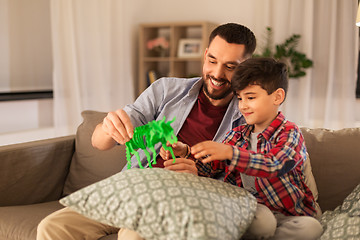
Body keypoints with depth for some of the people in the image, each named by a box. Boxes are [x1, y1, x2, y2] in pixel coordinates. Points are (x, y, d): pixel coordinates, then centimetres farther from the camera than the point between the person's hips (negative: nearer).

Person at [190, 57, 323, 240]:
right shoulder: (237, 134, 14)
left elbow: (274, 165, -24)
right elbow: (211, 165, 8)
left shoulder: (289, 133, -4)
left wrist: (229, 153, -37)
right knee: (262, 218, -34)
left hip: (287, 216, -1)